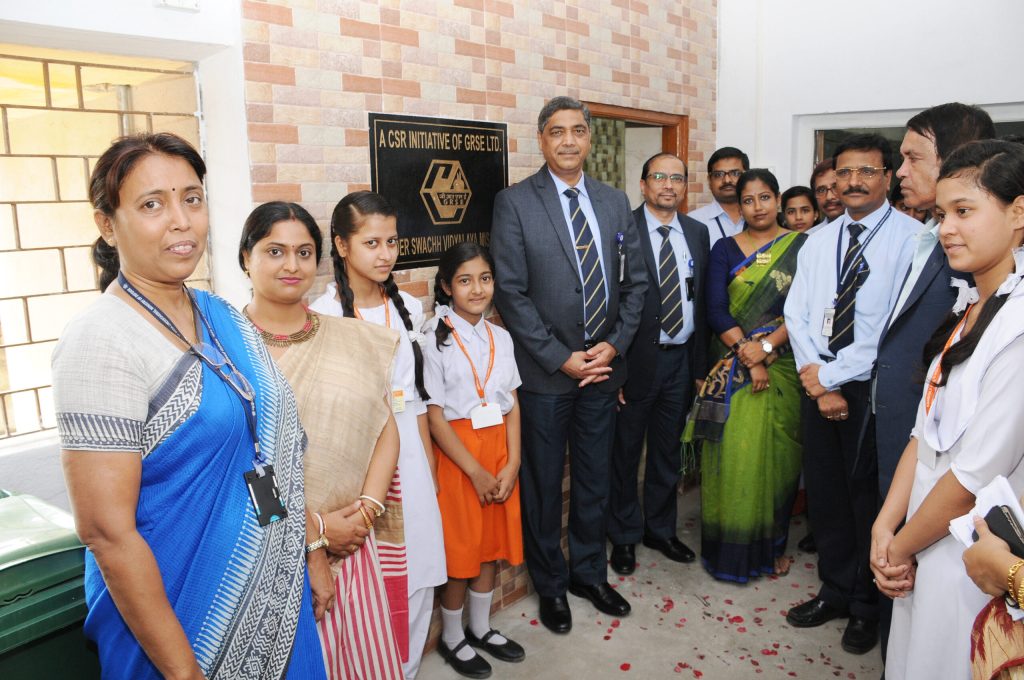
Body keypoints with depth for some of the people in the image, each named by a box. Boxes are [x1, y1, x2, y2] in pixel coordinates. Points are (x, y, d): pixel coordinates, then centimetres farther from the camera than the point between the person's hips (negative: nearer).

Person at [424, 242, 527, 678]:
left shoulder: (500, 338, 4)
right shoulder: (435, 341, -12)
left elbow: (513, 406, 5)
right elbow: (434, 416, -13)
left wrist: (512, 464, -6)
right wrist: (476, 471, -14)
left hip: (499, 450, 5)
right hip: (457, 452, -5)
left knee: (491, 544, 16)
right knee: (459, 549, 7)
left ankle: (481, 628, 37)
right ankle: (452, 638, 29)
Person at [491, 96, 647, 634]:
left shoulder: (615, 202, 7)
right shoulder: (514, 202, -7)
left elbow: (635, 280, 8)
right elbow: (510, 292, -12)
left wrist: (614, 344, -5)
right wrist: (561, 358, -14)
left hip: (603, 366, 4)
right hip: (544, 371, -4)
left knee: (595, 479, 17)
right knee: (543, 484, 11)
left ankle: (589, 572, 38)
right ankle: (550, 584, 31)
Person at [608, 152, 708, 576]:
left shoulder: (698, 233, 7)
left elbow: (702, 300, 8)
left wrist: (700, 364, 6)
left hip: (680, 360, 5)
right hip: (636, 360, -5)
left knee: (668, 451, 18)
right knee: (625, 453, 10)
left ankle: (660, 529, 37)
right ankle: (624, 536, 29)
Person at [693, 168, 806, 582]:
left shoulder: (801, 246, 3)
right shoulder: (725, 250, 4)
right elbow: (715, 311, -5)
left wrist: (767, 346, -17)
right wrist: (748, 356, -15)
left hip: (783, 366, 0)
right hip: (732, 370, 0)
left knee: (776, 456, 7)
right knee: (733, 456, 1)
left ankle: (772, 544, 24)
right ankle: (732, 548, 16)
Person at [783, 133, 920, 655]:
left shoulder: (911, 238, -9)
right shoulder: (818, 240, 9)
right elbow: (797, 312, 5)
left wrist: (832, 378, -14)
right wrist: (814, 376, -8)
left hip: (872, 389, -5)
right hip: (817, 384, 5)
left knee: (869, 496, 8)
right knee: (824, 492, 13)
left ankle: (868, 606, 28)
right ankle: (836, 591, 32)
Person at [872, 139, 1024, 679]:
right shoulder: (968, 306, 6)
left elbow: (978, 473, -22)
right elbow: (925, 432, 5)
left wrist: (901, 546, -8)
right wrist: (885, 529, -2)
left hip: (975, 563, -7)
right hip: (926, 547, 7)